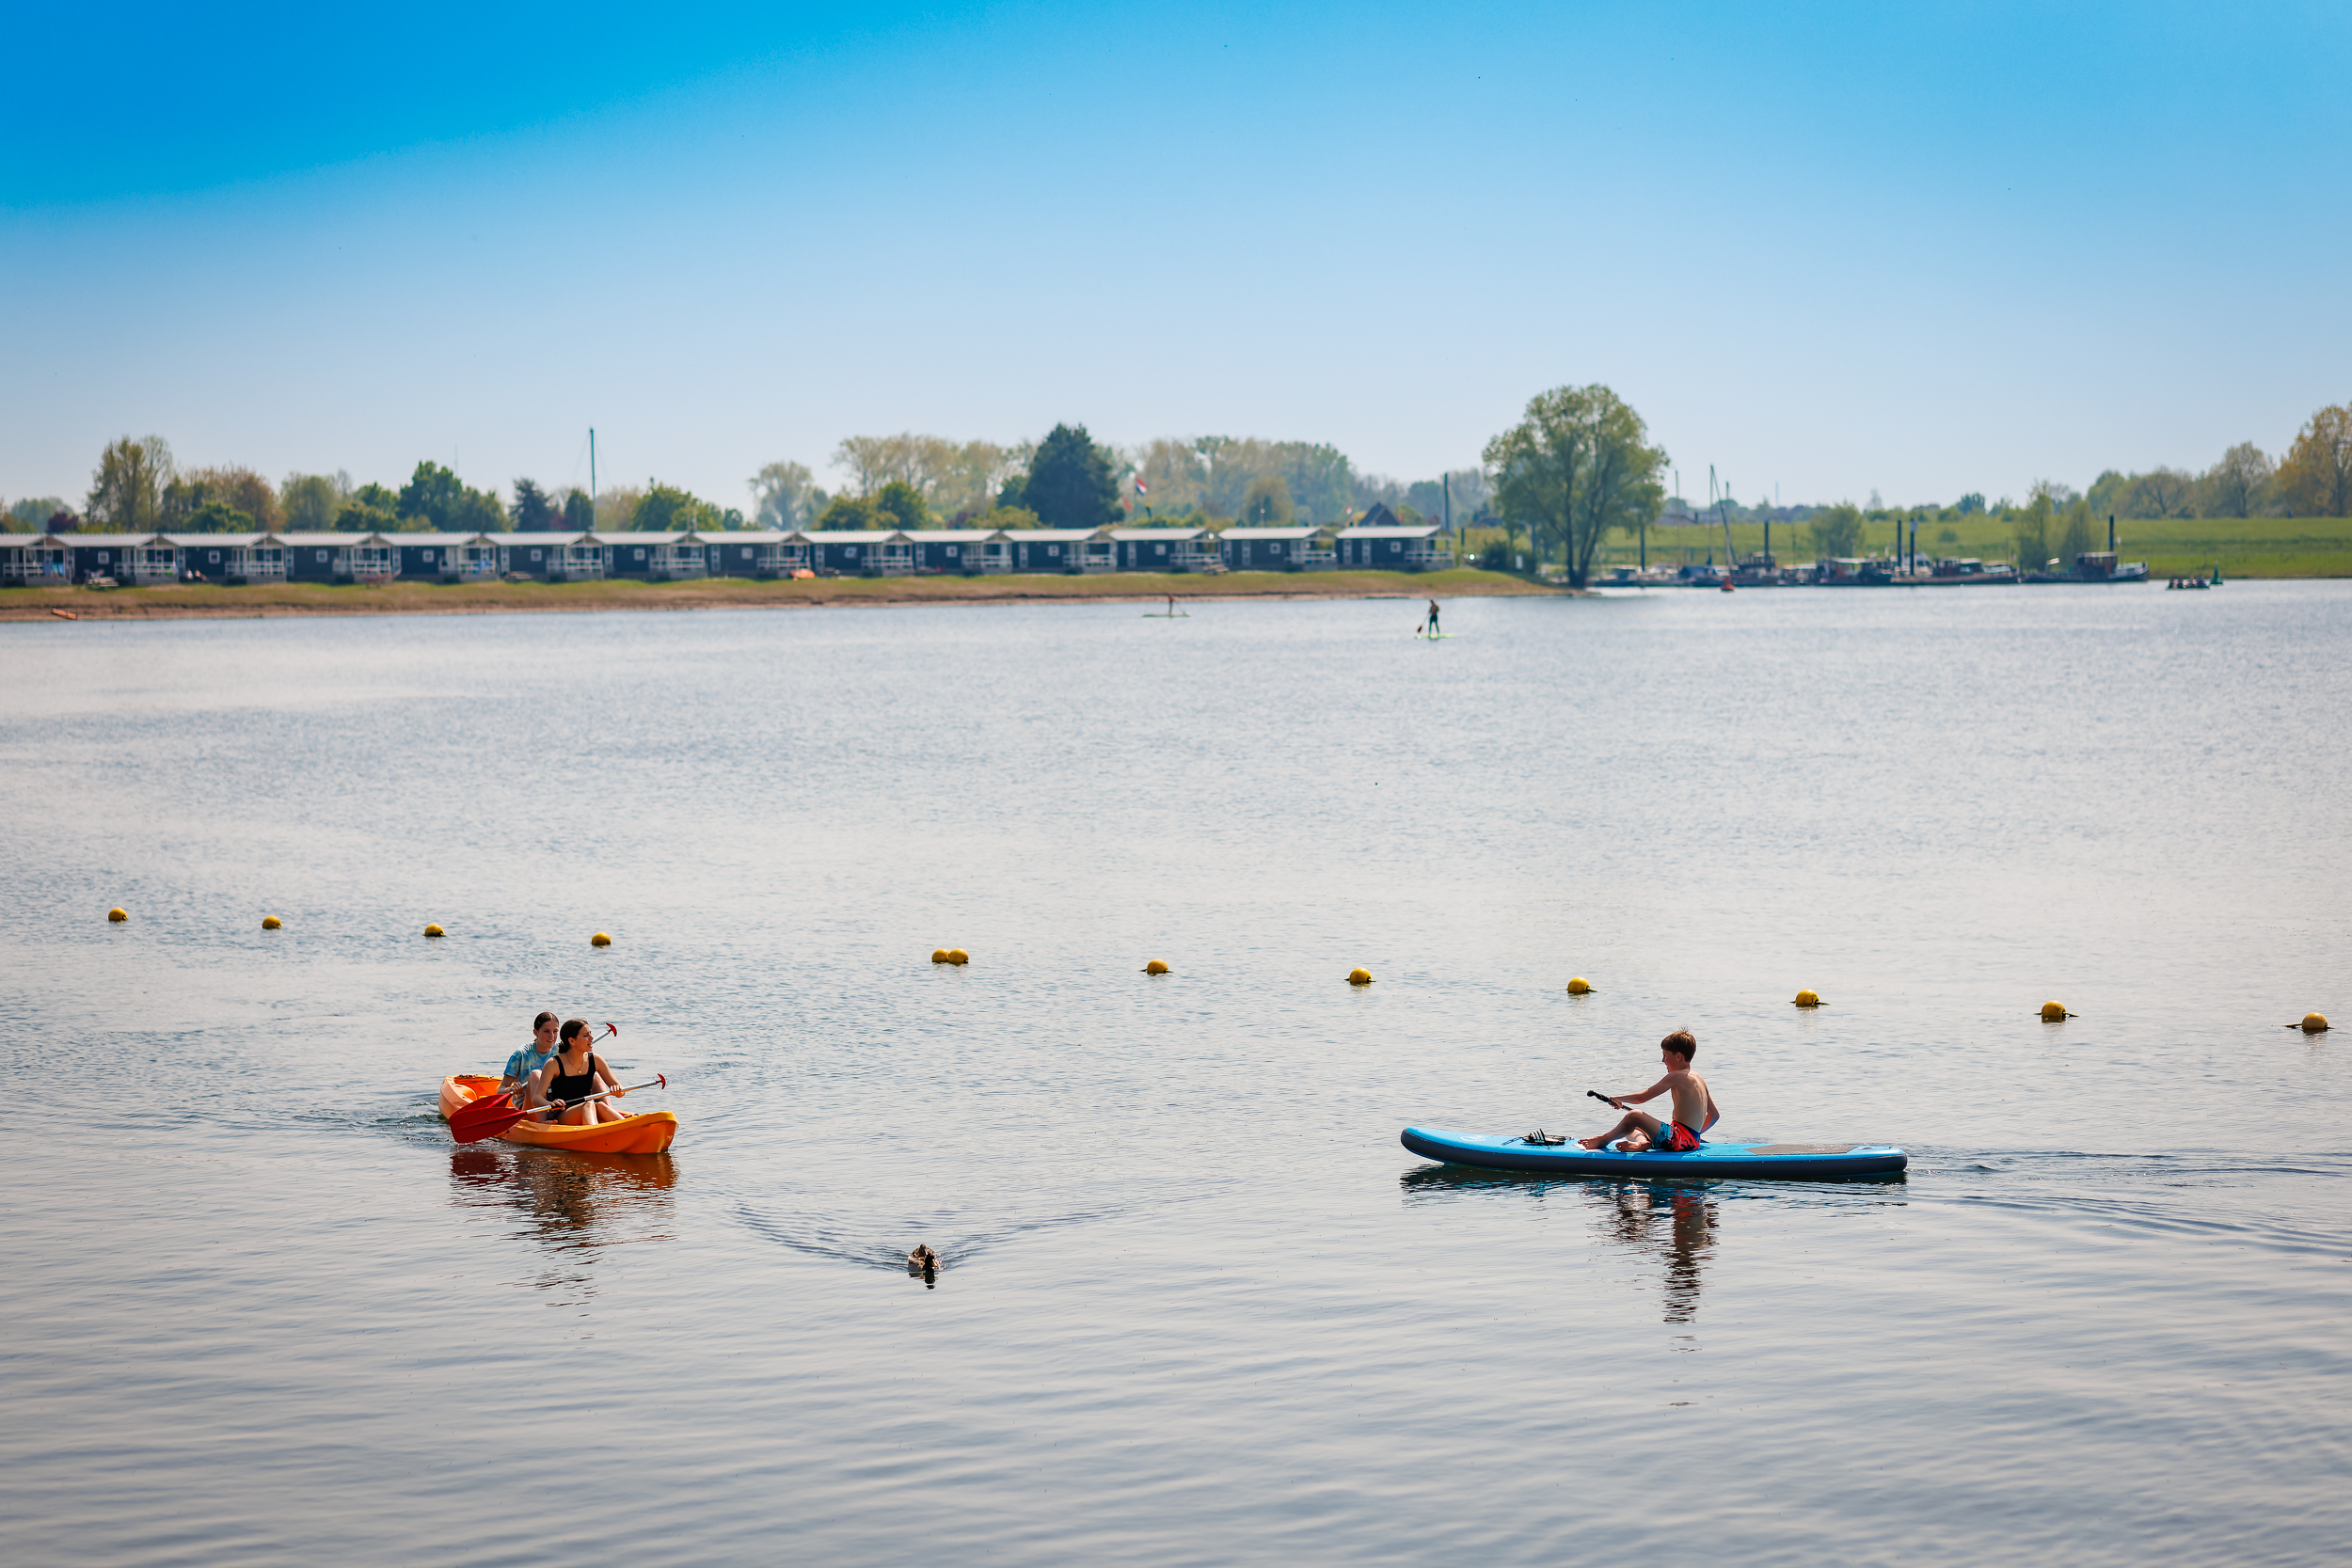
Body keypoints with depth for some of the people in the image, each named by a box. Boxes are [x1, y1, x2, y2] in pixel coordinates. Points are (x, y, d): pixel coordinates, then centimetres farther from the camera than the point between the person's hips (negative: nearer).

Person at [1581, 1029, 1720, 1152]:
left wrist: (1618, 1099, 9)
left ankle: (1603, 1139, 6)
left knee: (1634, 1116, -13)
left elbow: (1641, 1097, -7)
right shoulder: (1699, 1080, 16)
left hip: (1679, 1138, -10)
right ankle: (1642, 1143, -16)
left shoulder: (1675, 1077, -10)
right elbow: (1715, 1115, 22)